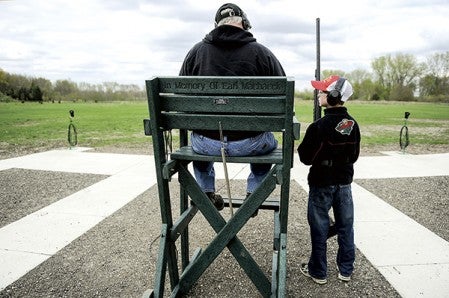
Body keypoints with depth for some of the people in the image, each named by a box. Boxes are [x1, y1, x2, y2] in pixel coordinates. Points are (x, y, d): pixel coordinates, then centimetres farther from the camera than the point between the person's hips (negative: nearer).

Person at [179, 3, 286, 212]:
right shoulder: (262, 52, -2)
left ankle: (207, 194, 37)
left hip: (206, 144, 2)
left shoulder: (196, 50, 3)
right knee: (268, 142, 34)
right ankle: (253, 194, 30)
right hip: (248, 143, -1)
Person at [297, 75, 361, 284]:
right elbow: (355, 155, 7)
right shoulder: (353, 124, -2)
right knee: (345, 227, 16)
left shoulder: (319, 126, -21)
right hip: (345, 182, 6)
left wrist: (301, 147, 3)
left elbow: (305, 157, -16)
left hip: (322, 183, -5)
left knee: (319, 228, 8)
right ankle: (346, 270, 29)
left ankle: (318, 272, 21)